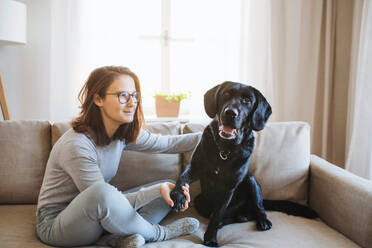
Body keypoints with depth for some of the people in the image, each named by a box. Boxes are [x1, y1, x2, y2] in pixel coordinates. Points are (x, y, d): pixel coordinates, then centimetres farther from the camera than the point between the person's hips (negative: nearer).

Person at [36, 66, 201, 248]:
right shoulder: (76, 145, -27)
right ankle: (157, 233, -15)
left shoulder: (122, 134, -4)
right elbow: (102, 198, -26)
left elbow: (167, 144, 5)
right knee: (101, 191, -40)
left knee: (170, 189, 0)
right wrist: (158, 189, -31)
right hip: (56, 225, -7)